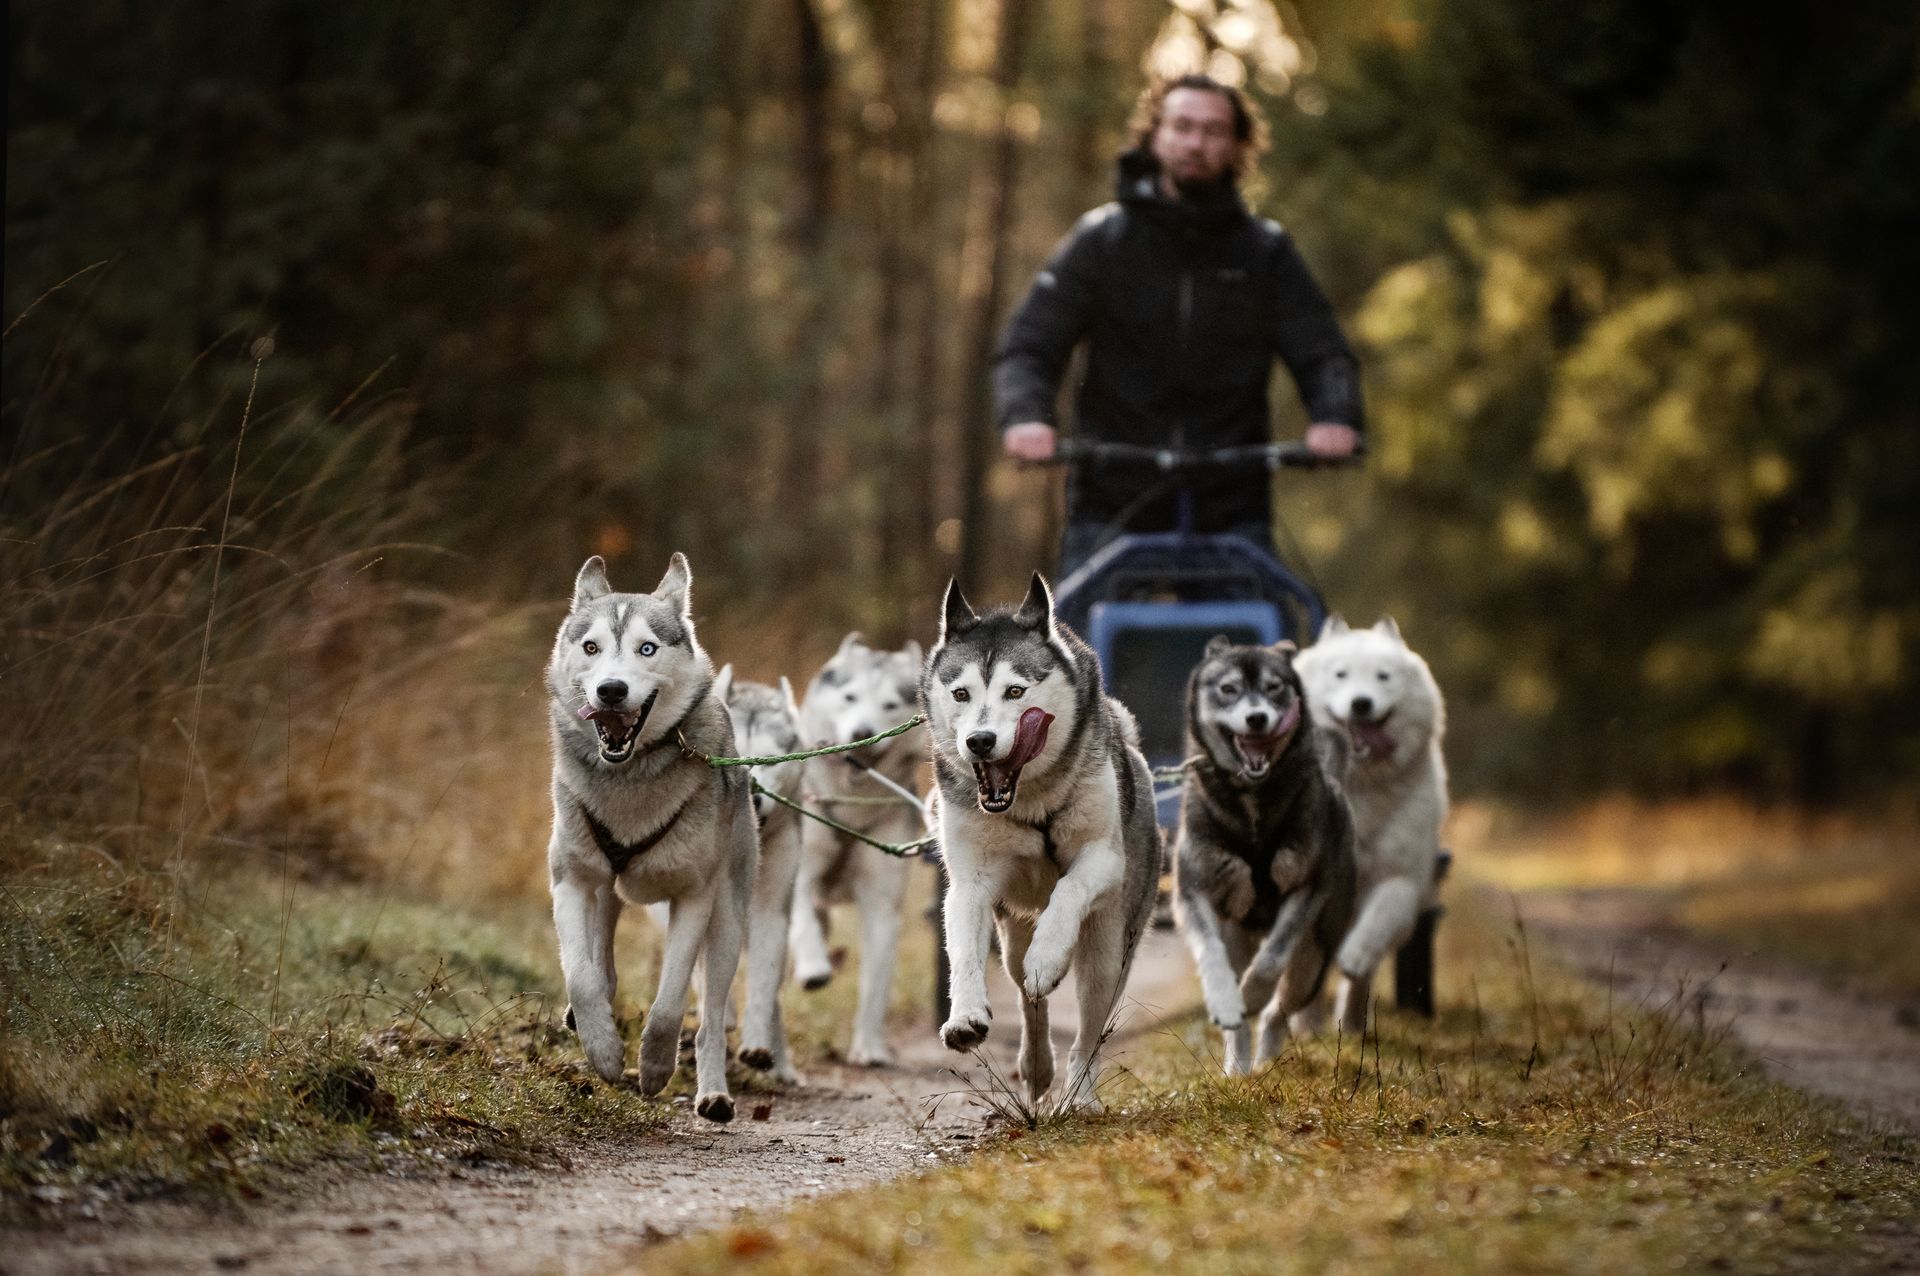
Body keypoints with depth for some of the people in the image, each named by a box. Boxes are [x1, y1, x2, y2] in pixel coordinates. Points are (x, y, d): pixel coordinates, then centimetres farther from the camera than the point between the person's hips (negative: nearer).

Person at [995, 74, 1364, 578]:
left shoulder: (1265, 250, 9)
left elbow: (1321, 352, 1)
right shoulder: (1101, 239, 6)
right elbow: (1027, 348, 0)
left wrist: (1336, 417, -22)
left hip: (1232, 513, 0)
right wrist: (1025, 416, -22)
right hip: (1111, 508, 0)